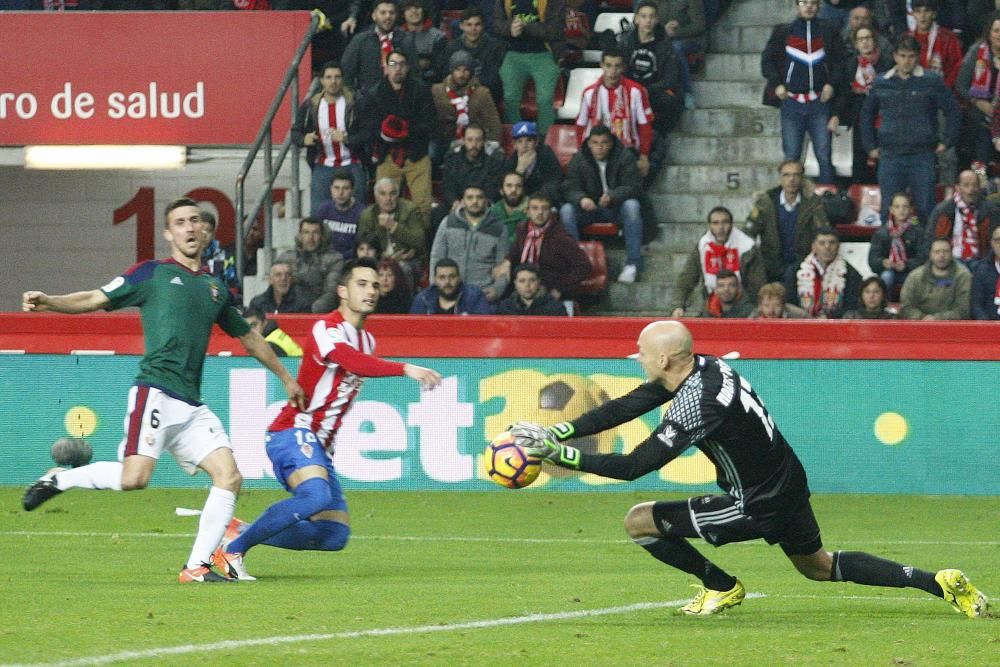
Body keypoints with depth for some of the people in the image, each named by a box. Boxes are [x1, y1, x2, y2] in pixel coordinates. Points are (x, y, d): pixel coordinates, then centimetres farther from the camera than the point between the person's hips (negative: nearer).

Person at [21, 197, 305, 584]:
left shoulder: (215, 288, 21)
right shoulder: (153, 273, 6)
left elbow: (249, 337, 34)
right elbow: (96, 300, 0)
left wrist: (286, 378, 40)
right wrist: (47, 302, -17)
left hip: (192, 406, 6)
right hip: (156, 391, -6)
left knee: (229, 477, -6)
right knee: (134, 478, -23)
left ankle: (197, 566, 1)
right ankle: (58, 480, 1)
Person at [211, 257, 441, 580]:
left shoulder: (367, 340, 16)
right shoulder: (326, 329, -13)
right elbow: (355, 363, -33)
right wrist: (406, 369, -43)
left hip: (319, 445, 9)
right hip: (293, 432, -9)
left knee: (335, 535, 2)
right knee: (316, 495, -35)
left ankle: (240, 532, 10)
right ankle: (234, 547, -20)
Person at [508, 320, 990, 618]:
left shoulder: (696, 406, -27)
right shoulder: (699, 368, 0)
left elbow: (633, 466, -26)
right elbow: (624, 407, 5)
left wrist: (558, 456, -21)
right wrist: (556, 433, -2)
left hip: (757, 507, -9)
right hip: (789, 484, 9)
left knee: (639, 522, -7)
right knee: (817, 566, 29)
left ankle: (721, 588, 12)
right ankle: (939, 583, 20)